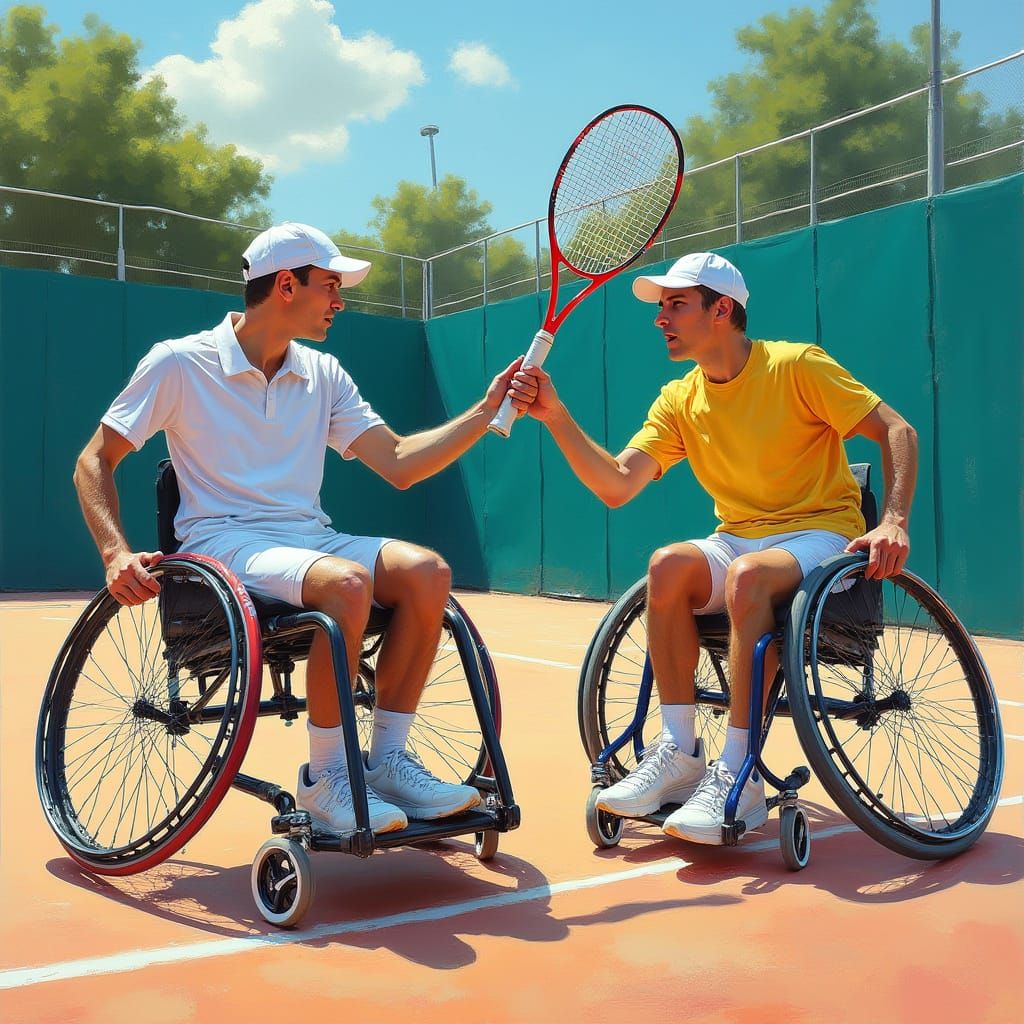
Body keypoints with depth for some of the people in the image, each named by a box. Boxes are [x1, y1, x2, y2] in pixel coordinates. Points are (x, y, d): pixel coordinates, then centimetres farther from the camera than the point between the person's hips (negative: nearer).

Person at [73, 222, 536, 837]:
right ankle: (325, 779, -20)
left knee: (426, 571, -23)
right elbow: (95, 463, 2)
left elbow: (399, 464, 8)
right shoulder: (180, 363, 0)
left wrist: (487, 412, -2)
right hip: (223, 543, -5)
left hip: (309, 538, 6)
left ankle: (387, 760, -13)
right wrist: (117, 554, -15)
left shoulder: (323, 374, 14)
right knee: (347, 581, -35)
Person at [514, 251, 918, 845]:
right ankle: (680, 754, -22)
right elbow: (616, 486, -4)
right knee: (669, 563, -27)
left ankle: (737, 774, -31)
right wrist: (555, 415, -13)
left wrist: (895, 521, -21)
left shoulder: (798, 367, -7)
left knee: (747, 573, -37)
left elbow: (898, 432, -6)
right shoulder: (678, 402, 6)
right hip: (740, 540, 5)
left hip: (821, 534, -4)